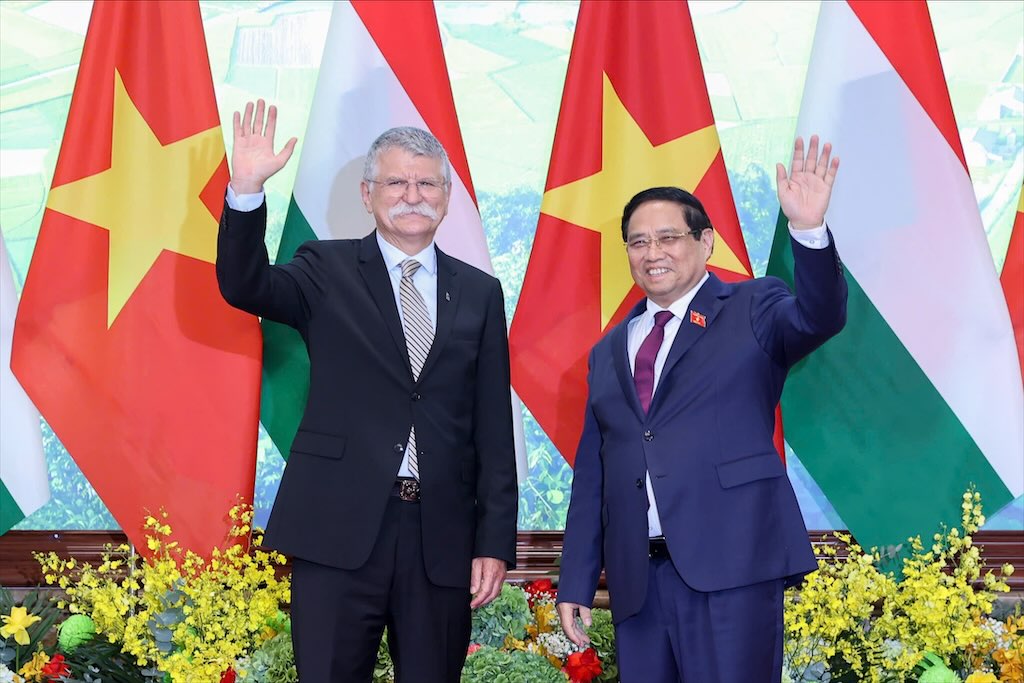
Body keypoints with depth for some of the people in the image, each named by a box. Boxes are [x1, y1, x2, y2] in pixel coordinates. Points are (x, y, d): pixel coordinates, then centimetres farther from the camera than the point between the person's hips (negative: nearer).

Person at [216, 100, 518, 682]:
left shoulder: (480, 293, 9)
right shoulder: (328, 271, 6)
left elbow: (494, 428, 7)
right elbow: (243, 286, -13)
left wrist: (496, 541, 2)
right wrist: (247, 190, -27)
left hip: (443, 533, 2)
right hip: (340, 526, -2)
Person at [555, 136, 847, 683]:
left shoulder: (752, 310, 6)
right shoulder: (608, 352, 18)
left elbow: (819, 318, -16)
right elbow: (592, 475, 17)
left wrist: (809, 230, -34)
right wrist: (576, 582, 13)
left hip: (730, 564, -4)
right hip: (636, 577, 5)